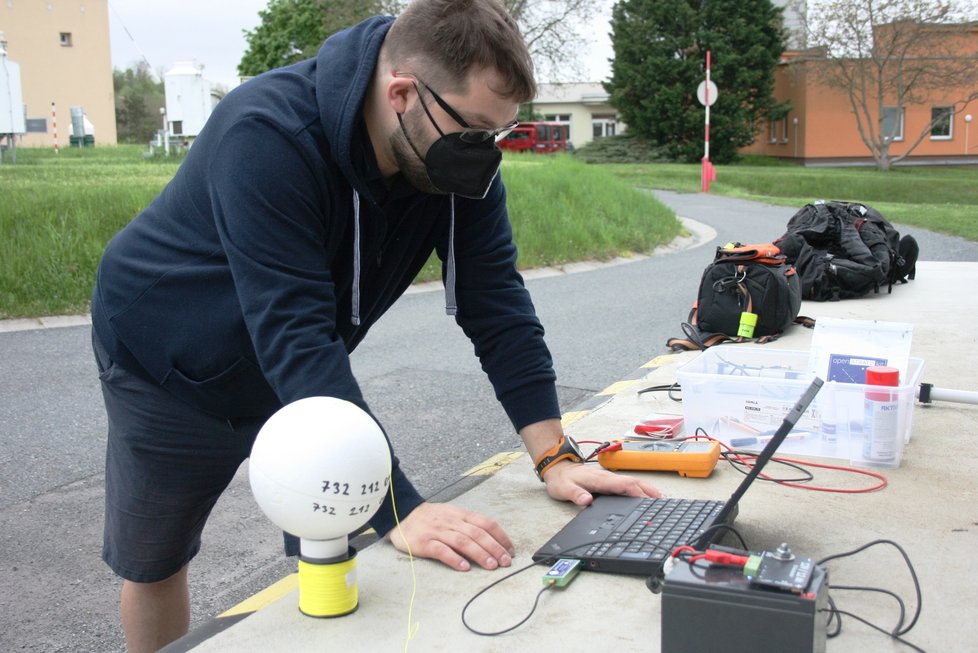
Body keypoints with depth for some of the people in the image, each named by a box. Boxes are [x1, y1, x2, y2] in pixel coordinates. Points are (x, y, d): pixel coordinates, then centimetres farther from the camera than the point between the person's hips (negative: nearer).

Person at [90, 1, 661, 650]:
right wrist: (401, 511, -47)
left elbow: (495, 302, -17)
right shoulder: (267, 139, -38)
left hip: (296, 374, 5)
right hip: (171, 366, -4)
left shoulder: (462, 152, -19)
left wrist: (555, 456, -25)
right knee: (154, 565, 12)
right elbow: (294, 338, -44)